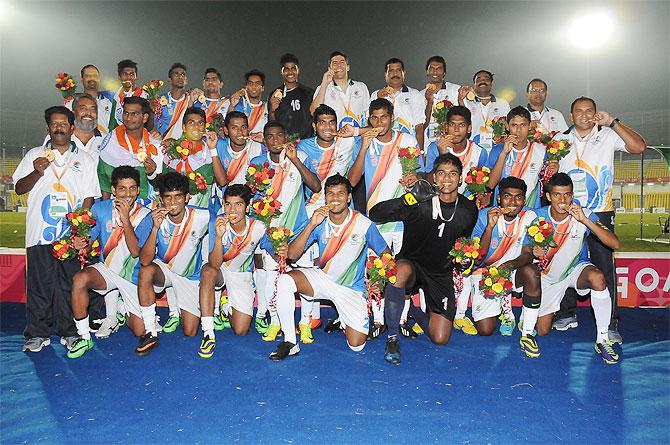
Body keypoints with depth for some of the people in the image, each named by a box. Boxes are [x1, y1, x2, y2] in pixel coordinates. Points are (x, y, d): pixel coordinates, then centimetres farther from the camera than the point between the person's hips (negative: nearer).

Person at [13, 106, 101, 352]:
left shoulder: (84, 160, 12)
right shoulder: (34, 155, 14)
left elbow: (89, 198, 8)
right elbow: (19, 188, 10)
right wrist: (37, 172, -9)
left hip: (72, 235, 0)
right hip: (39, 233, 1)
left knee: (69, 284, 3)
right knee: (39, 284, 2)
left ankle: (69, 332, 13)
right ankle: (37, 333, 12)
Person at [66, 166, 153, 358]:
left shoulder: (145, 216, -12)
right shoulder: (100, 208, -3)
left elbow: (136, 252, -21)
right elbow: (87, 240, 1)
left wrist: (125, 219, -27)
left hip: (134, 274, -1)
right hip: (106, 268, 1)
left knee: (140, 331, -6)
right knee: (80, 278, -34)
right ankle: (84, 337, -15)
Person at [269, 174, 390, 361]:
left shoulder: (363, 225, -12)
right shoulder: (320, 222, -7)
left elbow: (385, 254, 2)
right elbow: (292, 254, -15)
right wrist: (311, 225, -25)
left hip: (352, 289, -1)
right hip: (322, 279, 2)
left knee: (356, 346, -9)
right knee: (284, 280, -27)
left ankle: (343, 320, 28)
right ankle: (289, 342, -16)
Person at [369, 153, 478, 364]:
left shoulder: (469, 210, -1)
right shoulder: (419, 203, -15)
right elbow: (374, 214, -21)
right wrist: (408, 199, -33)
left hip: (441, 273, 4)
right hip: (412, 263, -3)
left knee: (440, 339, -5)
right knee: (402, 270, -42)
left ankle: (411, 308, 26)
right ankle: (392, 337, -24)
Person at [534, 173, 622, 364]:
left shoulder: (584, 214, -17)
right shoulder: (538, 217, -15)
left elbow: (614, 243, -28)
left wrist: (585, 220, -37)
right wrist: (534, 252, -27)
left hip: (577, 268, -1)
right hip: (549, 274, 1)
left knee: (597, 277, -39)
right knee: (541, 331, 1)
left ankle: (602, 340, -23)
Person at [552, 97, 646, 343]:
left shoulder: (608, 136, 1)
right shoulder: (560, 139, 9)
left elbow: (639, 147, -13)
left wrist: (612, 122, -16)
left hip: (600, 212, -3)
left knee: (604, 268, -3)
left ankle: (609, 324, 5)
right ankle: (567, 314, 23)